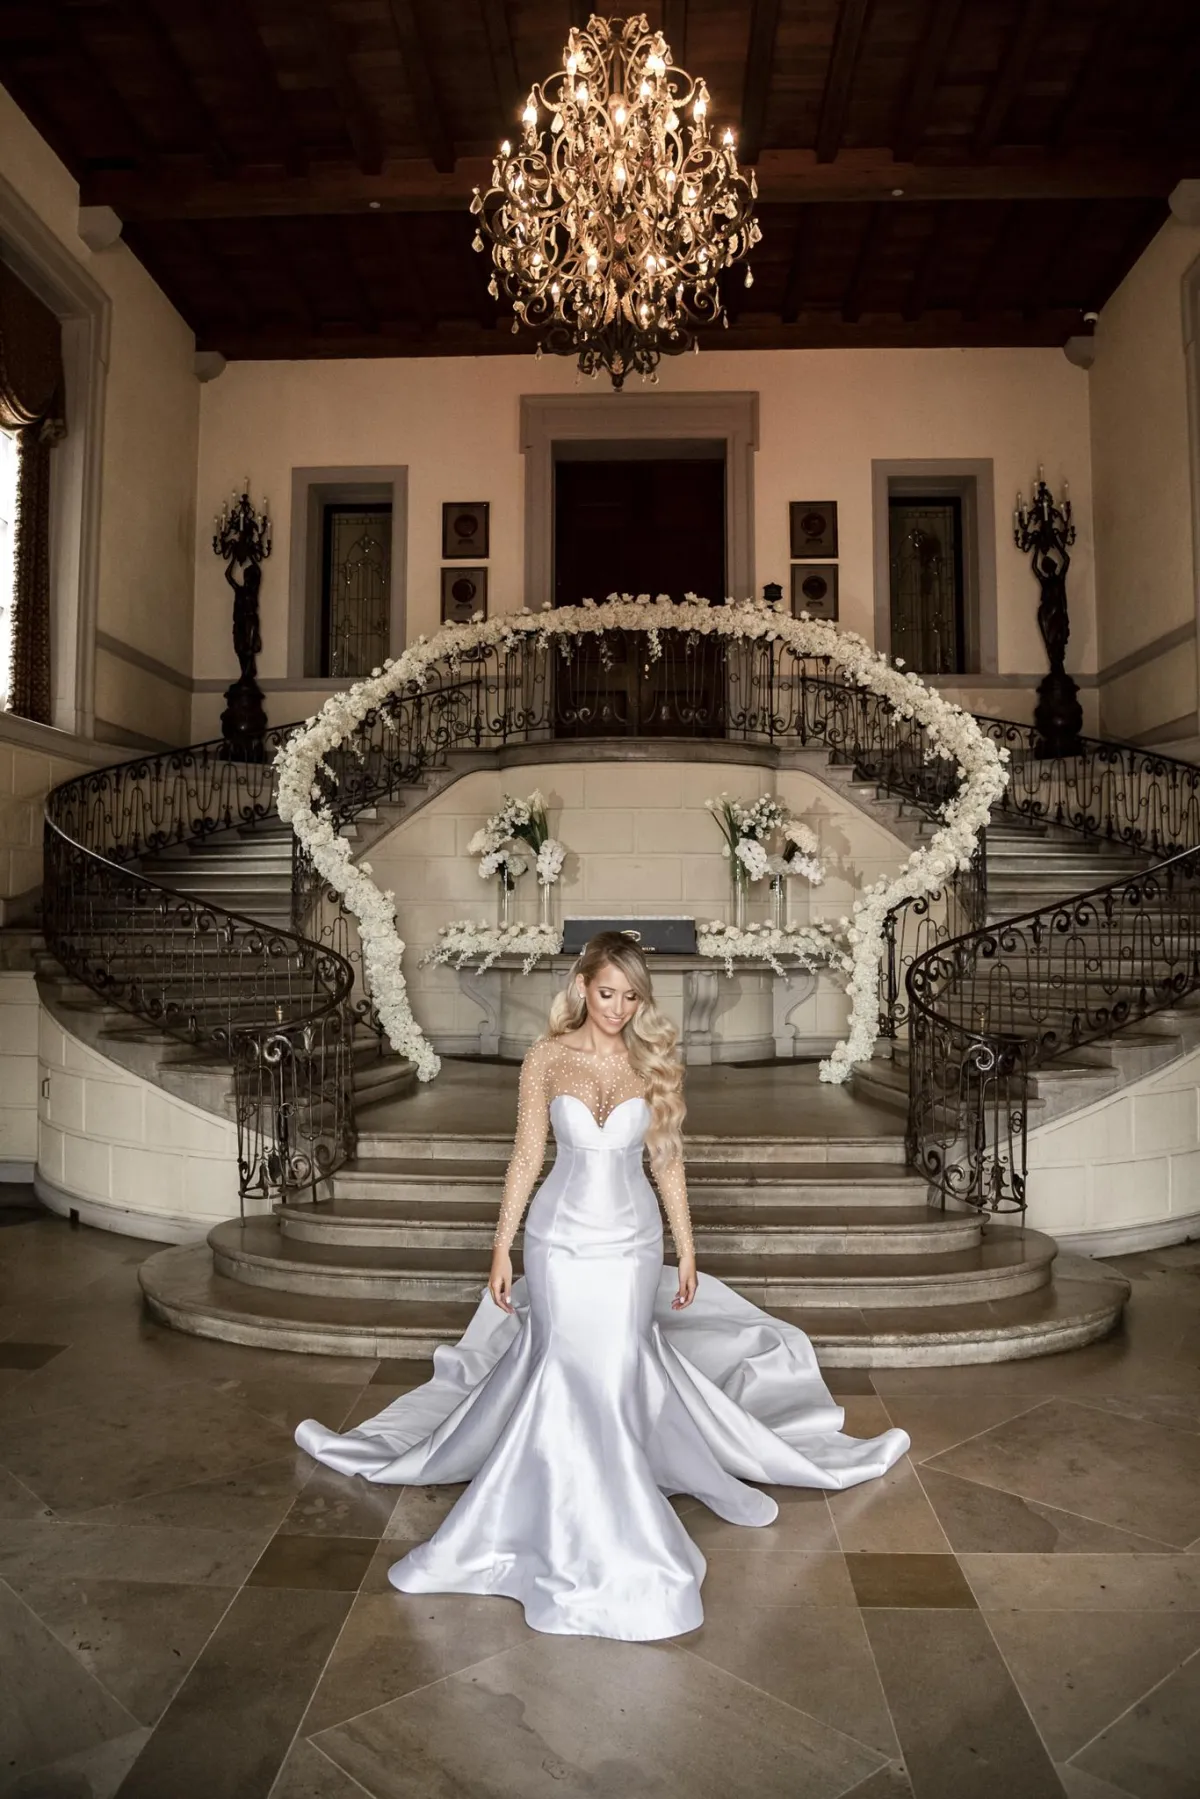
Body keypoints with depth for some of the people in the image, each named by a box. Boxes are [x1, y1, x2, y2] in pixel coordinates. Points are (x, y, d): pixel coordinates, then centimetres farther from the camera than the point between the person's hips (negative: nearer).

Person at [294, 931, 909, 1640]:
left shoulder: (654, 1060, -4)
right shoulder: (547, 1057, -6)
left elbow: (668, 1159, 3)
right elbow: (527, 1157, -1)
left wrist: (686, 1249, 5)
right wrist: (502, 1249, -1)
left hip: (632, 1242, 1)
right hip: (561, 1237, 0)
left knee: (620, 1373, 5)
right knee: (565, 1370, 5)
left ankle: (607, 1498, 30)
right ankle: (578, 1524, 26)